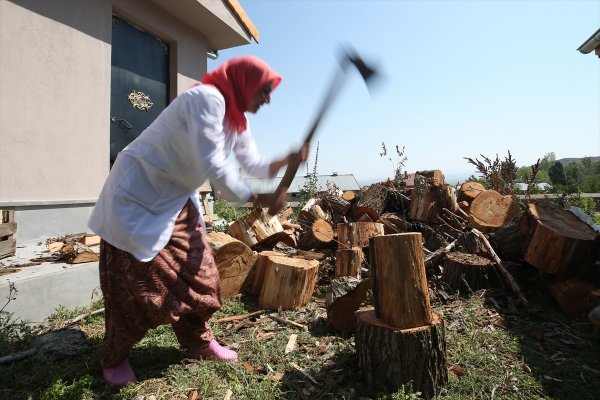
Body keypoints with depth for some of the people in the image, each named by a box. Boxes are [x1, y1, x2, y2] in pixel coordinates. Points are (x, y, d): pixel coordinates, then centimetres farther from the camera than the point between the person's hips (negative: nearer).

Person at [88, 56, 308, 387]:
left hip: (176, 201, 9)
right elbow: (213, 166, -30)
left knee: (198, 275, 8)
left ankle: (199, 342, 26)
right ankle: (114, 358, 24)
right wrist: (257, 199, -22)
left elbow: (253, 164, 3)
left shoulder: (237, 120, 5)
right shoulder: (207, 99, -24)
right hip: (138, 194, -9)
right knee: (135, 283, 1)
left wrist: (286, 161, -15)